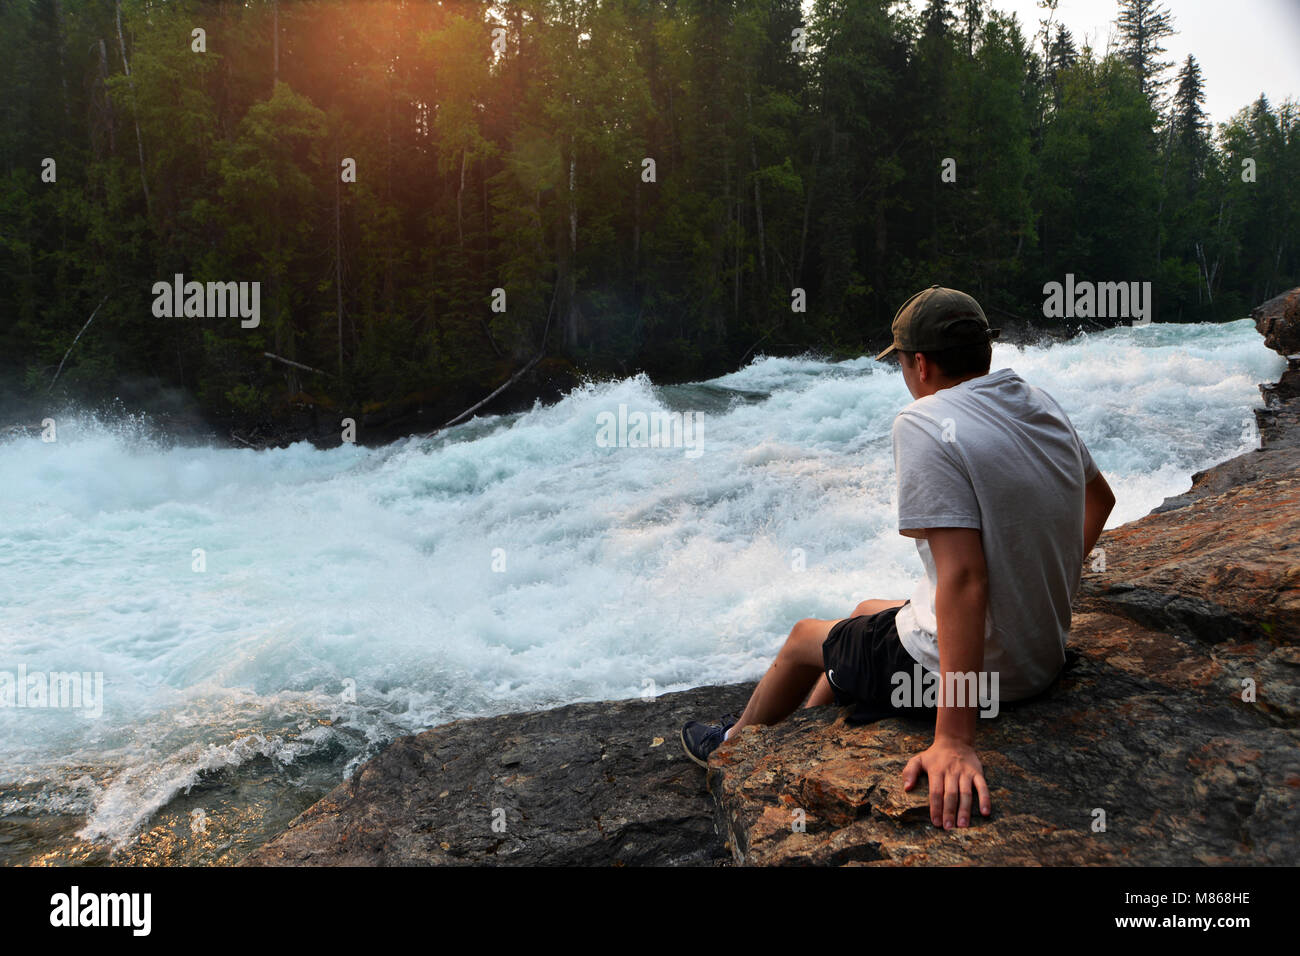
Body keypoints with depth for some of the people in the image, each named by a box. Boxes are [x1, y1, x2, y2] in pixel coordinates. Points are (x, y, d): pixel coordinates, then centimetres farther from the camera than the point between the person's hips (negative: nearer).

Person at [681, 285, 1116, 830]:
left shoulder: (926, 422, -24)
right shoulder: (1043, 406, 2)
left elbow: (962, 576, -32)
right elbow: (1100, 499, 20)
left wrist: (954, 739, -33)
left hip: (954, 663, -8)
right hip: (1044, 655, 8)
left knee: (807, 637, 19)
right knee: (866, 611, 30)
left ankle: (734, 746, 45)